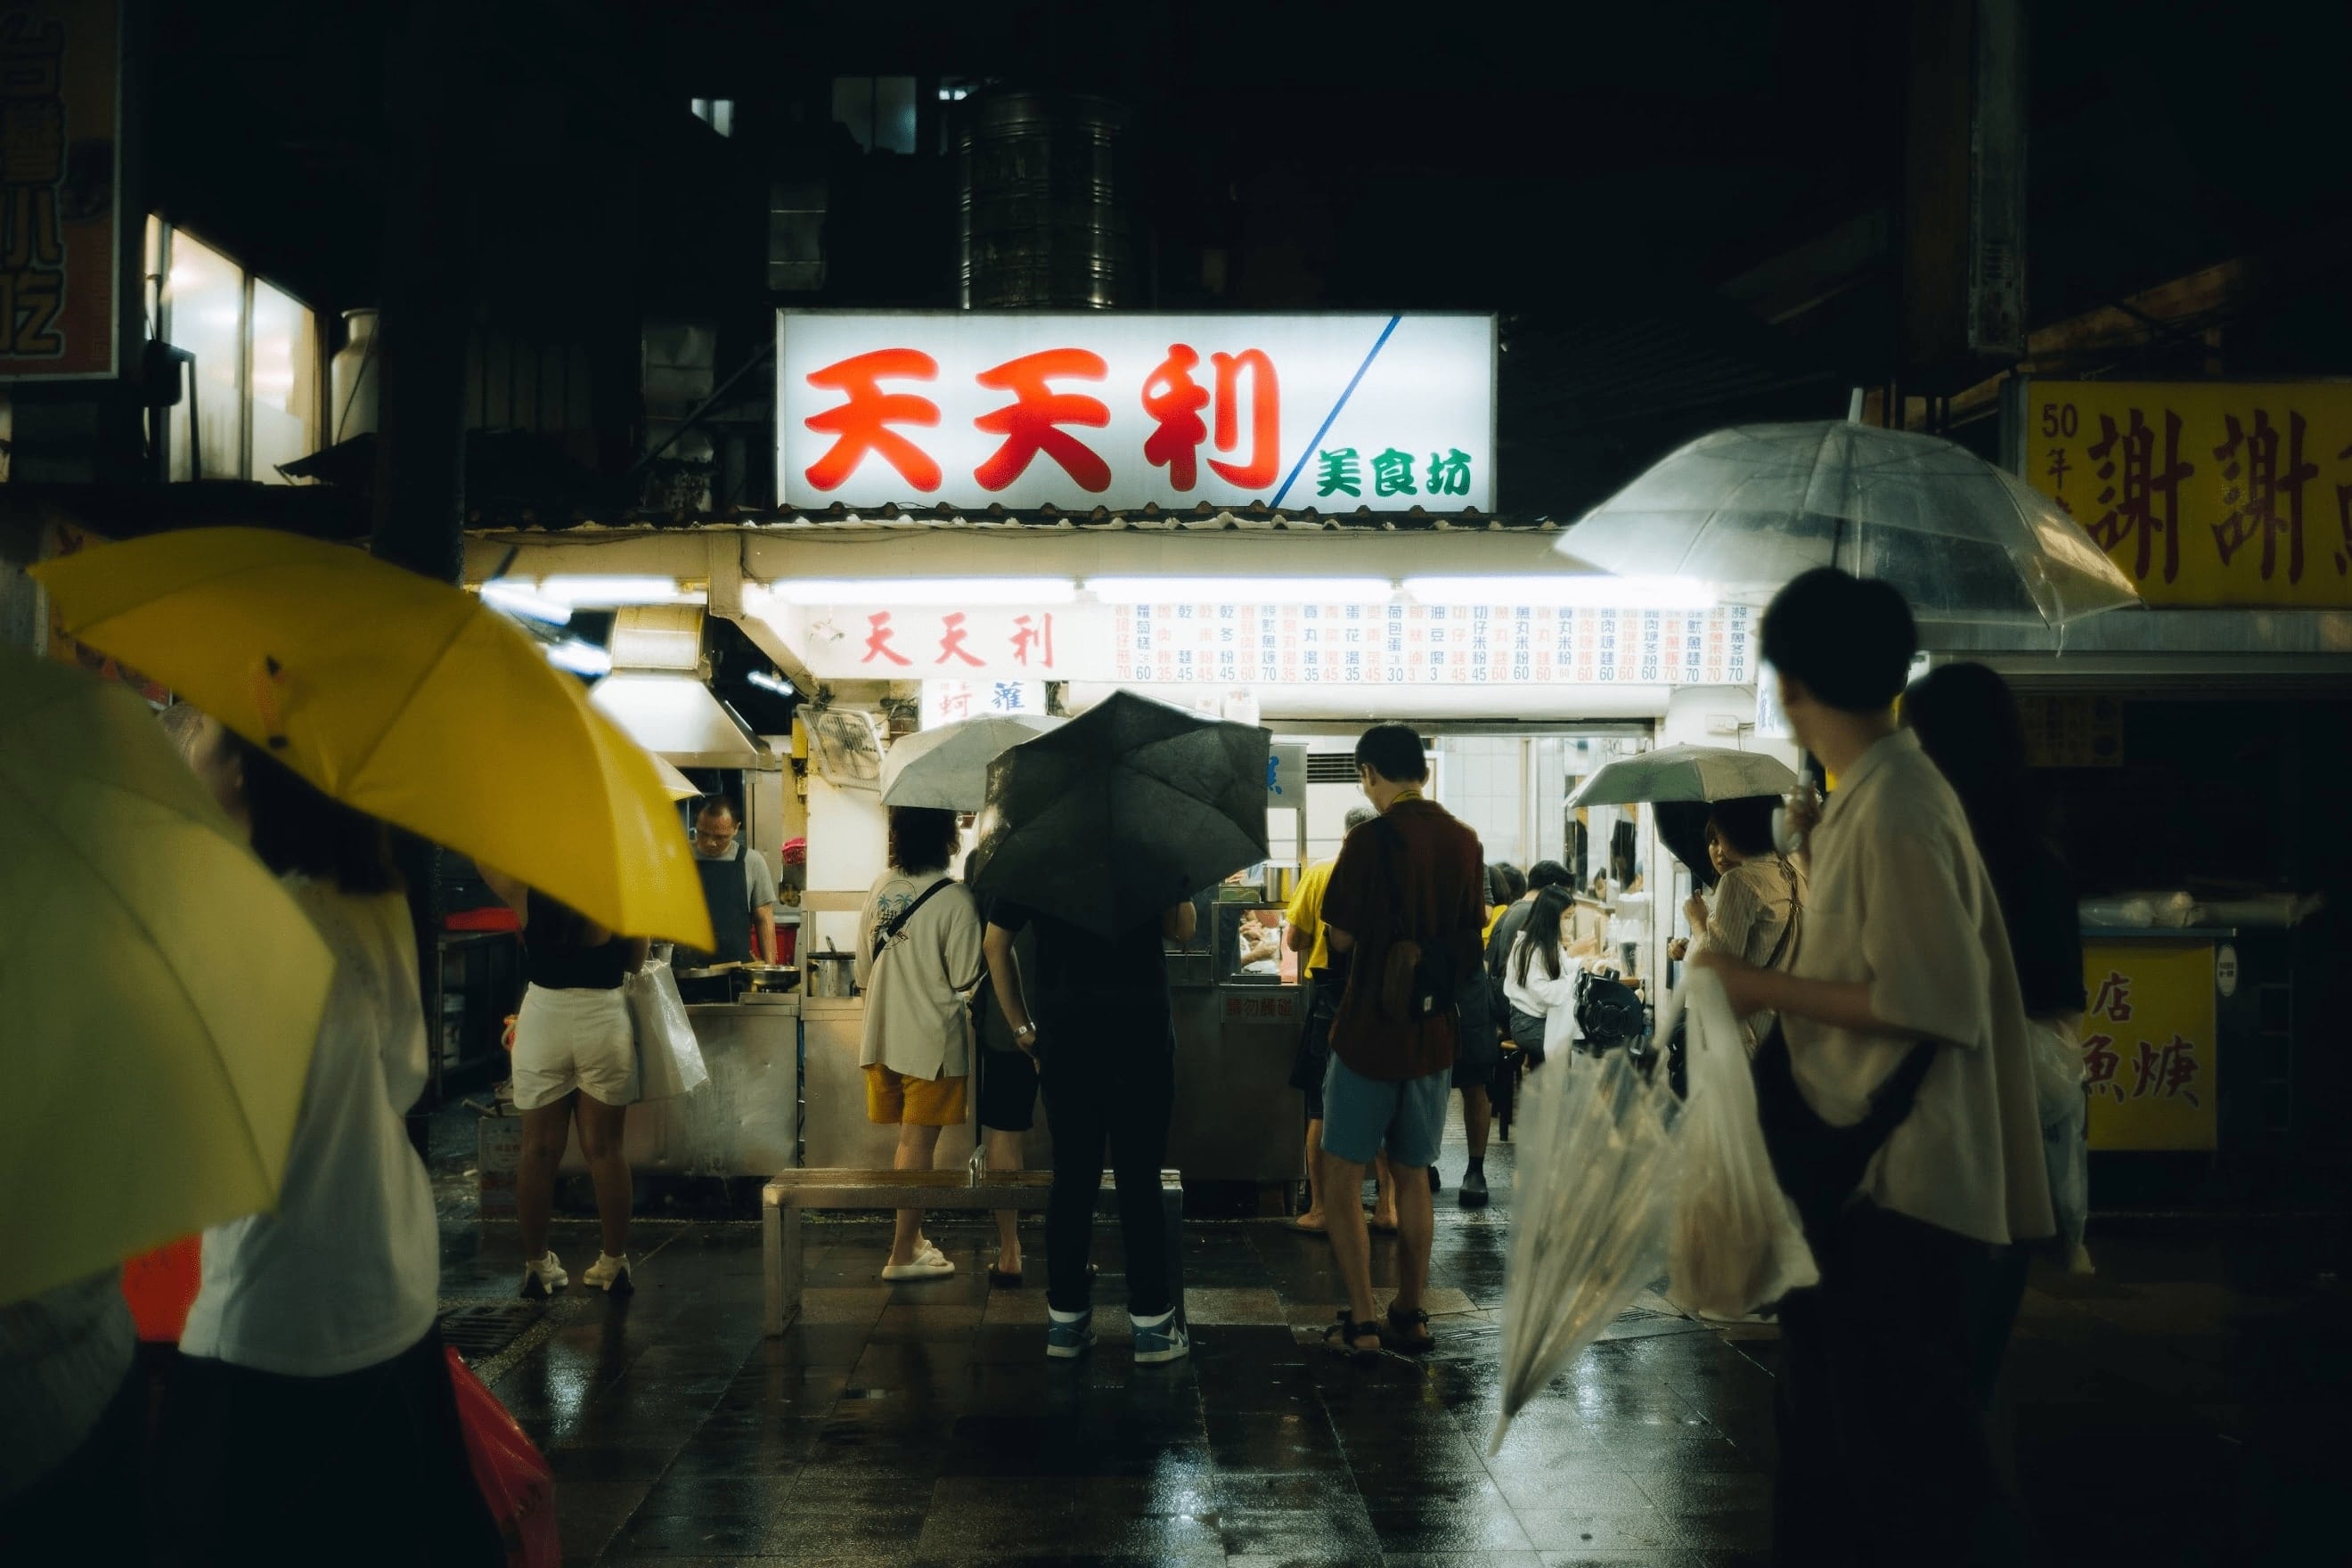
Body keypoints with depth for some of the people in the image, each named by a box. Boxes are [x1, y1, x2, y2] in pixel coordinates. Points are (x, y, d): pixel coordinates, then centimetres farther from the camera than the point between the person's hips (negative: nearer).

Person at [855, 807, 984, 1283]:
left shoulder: (879, 889, 3)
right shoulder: (954, 899, -15)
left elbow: (863, 970, 10)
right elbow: (965, 979, -14)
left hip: (883, 1036, 6)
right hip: (932, 1039, -6)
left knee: (909, 1141, 18)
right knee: (920, 1146, 1)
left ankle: (912, 1239, 26)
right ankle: (903, 1255, 5)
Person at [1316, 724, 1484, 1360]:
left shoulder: (1372, 839, -15)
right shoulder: (1464, 841, 2)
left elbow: (1341, 938, -12)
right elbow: (1471, 937, 11)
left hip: (1369, 1033, -5)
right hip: (1433, 1034, 5)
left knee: (1343, 1177, 5)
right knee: (1412, 1178, 17)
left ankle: (1361, 1324, 2)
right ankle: (1410, 1316, 21)